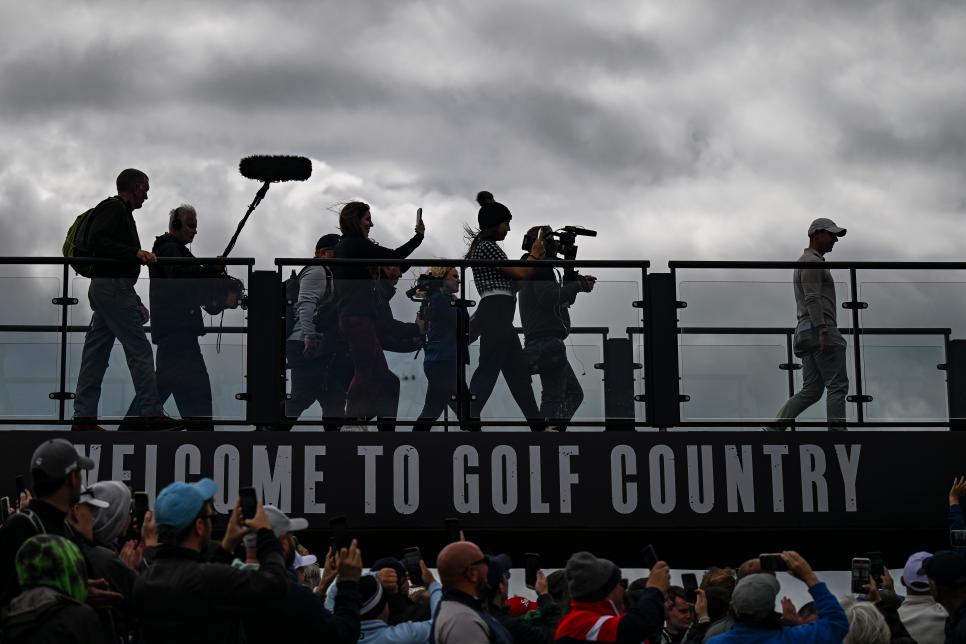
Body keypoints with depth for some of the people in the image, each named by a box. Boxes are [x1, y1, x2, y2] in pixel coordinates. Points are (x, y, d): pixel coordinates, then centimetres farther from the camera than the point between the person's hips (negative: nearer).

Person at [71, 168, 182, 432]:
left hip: (102, 288, 11)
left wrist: (132, 300, 22)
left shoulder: (118, 210, 24)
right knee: (139, 349, -9)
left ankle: (83, 417, 6)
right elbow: (96, 242, -21)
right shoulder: (114, 208, -7)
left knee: (96, 353, 7)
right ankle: (151, 414, -9)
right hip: (114, 287, -11)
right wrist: (135, 252, -26)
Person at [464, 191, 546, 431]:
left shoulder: (485, 247, 21)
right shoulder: (488, 247, -10)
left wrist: (534, 258, 19)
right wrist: (534, 254, 8)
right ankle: (469, 423, -13)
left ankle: (537, 423, 19)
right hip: (495, 314, -11)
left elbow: (512, 277, 22)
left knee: (518, 370, 13)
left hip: (498, 316, 11)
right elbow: (520, 273, -9)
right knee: (488, 371, -11)